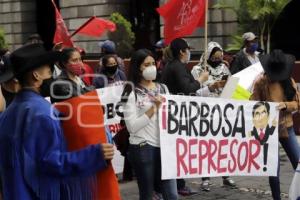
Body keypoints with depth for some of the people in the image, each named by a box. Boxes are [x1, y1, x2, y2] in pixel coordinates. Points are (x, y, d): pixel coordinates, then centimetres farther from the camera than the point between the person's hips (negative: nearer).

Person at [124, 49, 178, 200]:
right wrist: (153, 108, -15)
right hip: (142, 148, -4)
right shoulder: (132, 92, -4)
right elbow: (132, 126, -12)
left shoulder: (163, 88, 13)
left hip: (164, 146, 5)